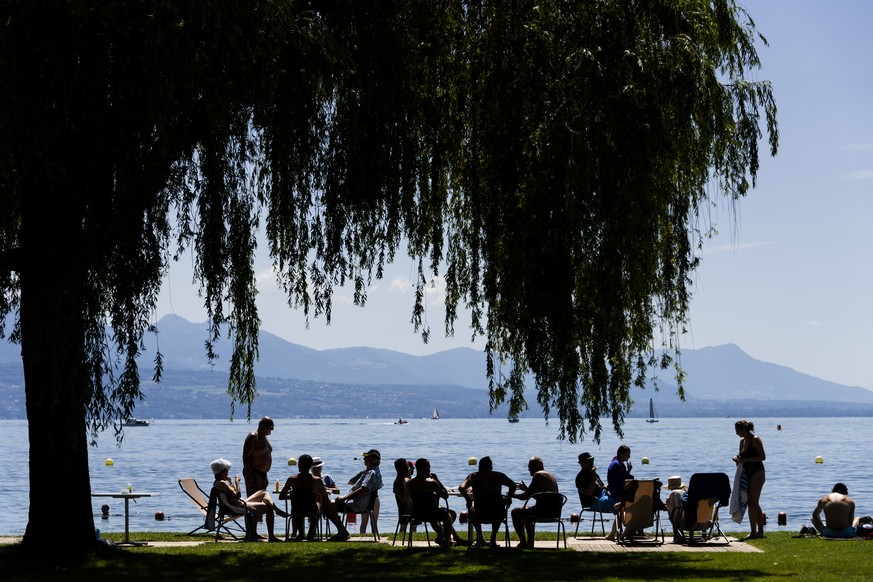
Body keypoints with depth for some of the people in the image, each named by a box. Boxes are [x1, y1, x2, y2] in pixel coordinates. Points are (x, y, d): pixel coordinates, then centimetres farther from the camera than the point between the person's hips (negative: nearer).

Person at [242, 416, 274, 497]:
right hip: (253, 473, -10)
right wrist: (248, 475, -23)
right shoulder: (253, 437, -11)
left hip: (263, 473, 10)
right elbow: (245, 456, -17)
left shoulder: (264, 438, 17)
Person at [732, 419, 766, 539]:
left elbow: (762, 457, -17)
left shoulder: (755, 440, -11)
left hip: (757, 472, -8)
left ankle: (760, 530, -10)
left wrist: (745, 459, -22)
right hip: (746, 473, 8)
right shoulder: (742, 441, 14)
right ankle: (753, 531, 9)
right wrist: (737, 458, 0)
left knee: (754, 502, -12)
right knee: (750, 503, 6)